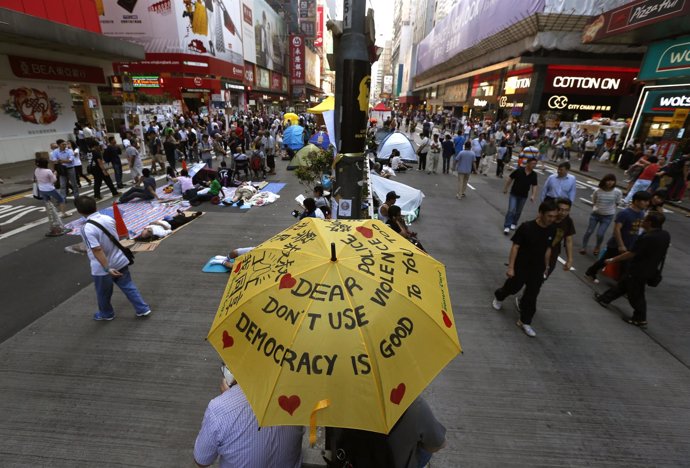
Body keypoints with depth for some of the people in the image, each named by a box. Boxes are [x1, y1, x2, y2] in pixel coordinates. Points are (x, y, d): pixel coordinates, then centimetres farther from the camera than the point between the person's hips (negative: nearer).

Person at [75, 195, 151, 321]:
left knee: (103, 294, 19)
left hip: (102, 268, -5)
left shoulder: (87, 229, -24)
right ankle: (143, 309, 18)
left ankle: (106, 314, 41)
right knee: (129, 286, 16)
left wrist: (107, 268, -25)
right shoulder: (108, 219, -5)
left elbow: (97, 251, -26)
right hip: (120, 261, 5)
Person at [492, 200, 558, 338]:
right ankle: (498, 297, 49)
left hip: (537, 269, 4)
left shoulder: (552, 230, -5)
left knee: (532, 296, 9)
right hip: (520, 266, -4)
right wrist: (511, 267, -17)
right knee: (512, 288, 15)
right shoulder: (526, 227, -21)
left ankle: (525, 322, 27)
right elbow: (515, 247, -17)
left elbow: (548, 249, 8)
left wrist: (546, 267, 14)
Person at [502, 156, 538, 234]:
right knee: (511, 210, -12)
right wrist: (506, 188, 2)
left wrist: (533, 195, -12)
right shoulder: (519, 170, -12)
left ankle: (513, 223, 33)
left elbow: (534, 186, 1)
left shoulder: (534, 175, -2)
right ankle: (507, 226, -10)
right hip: (514, 194, -4)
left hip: (524, 196, 4)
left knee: (518, 211, 14)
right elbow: (510, 178, -2)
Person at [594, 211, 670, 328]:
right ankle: (605, 299, 34)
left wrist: (613, 259, -12)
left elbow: (631, 254, -23)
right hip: (651, 269, 9)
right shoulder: (666, 235, -1)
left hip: (639, 271, -9)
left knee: (636, 295, 8)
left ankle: (640, 319, 21)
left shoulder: (646, 238, -28)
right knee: (623, 284, 21)